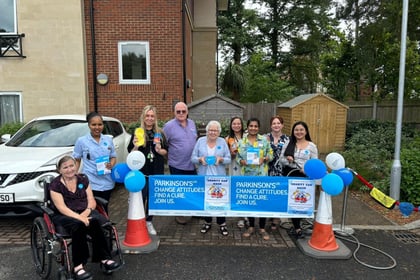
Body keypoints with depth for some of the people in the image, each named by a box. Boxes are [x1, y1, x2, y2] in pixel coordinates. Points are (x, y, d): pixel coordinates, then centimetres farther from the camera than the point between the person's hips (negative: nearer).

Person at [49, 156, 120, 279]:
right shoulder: (55, 185, 2)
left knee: (96, 222, -31)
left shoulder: (83, 179, 13)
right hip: (65, 216, -3)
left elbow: (92, 201, 7)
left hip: (85, 212, 3)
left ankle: (104, 258, -29)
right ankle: (78, 265, -30)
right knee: (78, 225, -36)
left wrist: (86, 212, -16)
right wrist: (79, 217, -26)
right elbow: (61, 207, -11)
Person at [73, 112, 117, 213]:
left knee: (104, 210, 16)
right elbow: (77, 161, 4)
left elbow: (113, 157, 14)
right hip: (90, 183, -3)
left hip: (107, 183, 3)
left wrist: (111, 164, -8)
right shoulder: (81, 141, -2)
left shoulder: (108, 139, 6)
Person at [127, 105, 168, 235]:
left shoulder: (160, 133, 6)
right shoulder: (137, 133, -1)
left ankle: (149, 222, 29)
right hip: (141, 171, -3)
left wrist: (159, 150, -12)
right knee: (141, 197, -2)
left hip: (157, 171, 3)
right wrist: (136, 146, -20)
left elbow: (166, 152, 9)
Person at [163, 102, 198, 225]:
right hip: (177, 166, -5)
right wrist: (168, 154, -12)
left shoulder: (192, 124, 7)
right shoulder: (169, 126, -12)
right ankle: (179, 214, 26)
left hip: (192, 165, 6)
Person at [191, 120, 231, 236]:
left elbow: (228, 159, 2)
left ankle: (222, 224, 17)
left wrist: (221, 159, -18)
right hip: (204, 176, 1)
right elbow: (193, 157, 3)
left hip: (219, 177, -1)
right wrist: (200, 159, -18)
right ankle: (207, 222, 27)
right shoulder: (200, 141, 3)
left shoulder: (223, 142, 2)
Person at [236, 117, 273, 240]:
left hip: (261, 175, -1)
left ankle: (262, 228, 16)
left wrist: (264, 159, -15)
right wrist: (241, 161, -15)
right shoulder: (241, 141, 5)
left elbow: (271, 154, 4)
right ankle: (251, 226, 25)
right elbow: (238, 157, 6)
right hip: (247, 175, 1)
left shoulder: (264, 140, 2)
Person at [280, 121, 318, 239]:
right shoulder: (288, 143, 6)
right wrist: (287, 160, -16)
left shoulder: (311, 146, 3)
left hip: (304, 176, -1)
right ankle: (297, 228, 14)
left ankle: (296, 224, 24)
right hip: (289, 174, 1)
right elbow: (281, 159, 5)